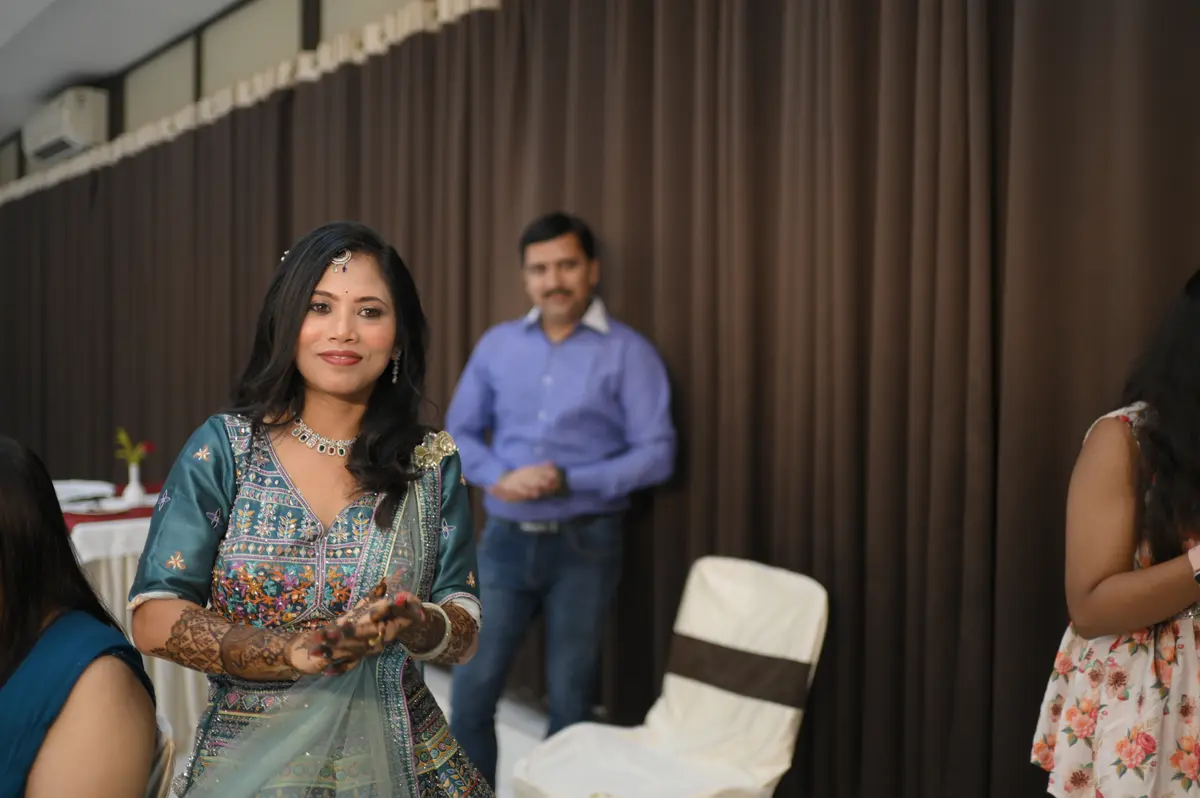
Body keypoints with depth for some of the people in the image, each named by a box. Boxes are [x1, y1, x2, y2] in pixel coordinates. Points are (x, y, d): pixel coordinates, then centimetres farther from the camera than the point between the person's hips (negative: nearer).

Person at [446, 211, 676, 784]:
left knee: (570, 698, 10)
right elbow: (459, 433, 10)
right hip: (505, 540, 3)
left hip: (584, 546, -3)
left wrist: (568, 481, -20)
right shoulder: (496, 344, 7)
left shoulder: (629, 353, -5)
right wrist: (498, 477, -11)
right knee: (472, 687, 5)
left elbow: (656, 455, -10)